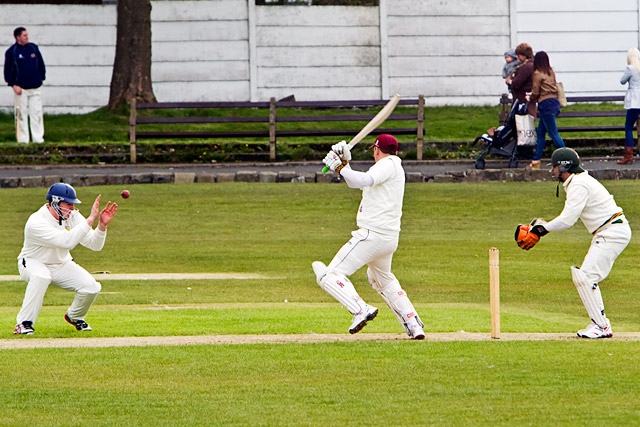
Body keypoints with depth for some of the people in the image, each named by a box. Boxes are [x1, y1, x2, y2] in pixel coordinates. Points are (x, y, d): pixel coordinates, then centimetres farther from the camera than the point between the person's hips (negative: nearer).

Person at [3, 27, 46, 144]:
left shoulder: (33, 48, 8)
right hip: (20, 89, -3)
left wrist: (41, 79, 13)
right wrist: (14, 85, -10)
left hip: (35, 88, 3)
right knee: (22, 115, 0)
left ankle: (38, 138, 5)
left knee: (36, 113, 1)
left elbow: (41, 64, 18)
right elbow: (7, 70, -2)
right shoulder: (11, 51, -3)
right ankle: (23, 140, 4)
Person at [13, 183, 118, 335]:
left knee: (91, 287, -16)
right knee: (41, 276, -40)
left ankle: (74, 316, 16)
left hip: (61, 265, 5)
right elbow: (66, 241, -42)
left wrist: (102, 225, -31)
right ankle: (23, 324, -30)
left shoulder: (71, 216, -11)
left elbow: (95, 245, -12)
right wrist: (90, 219, -44)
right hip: (32, 264, -5)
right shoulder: (36, 222, -30)